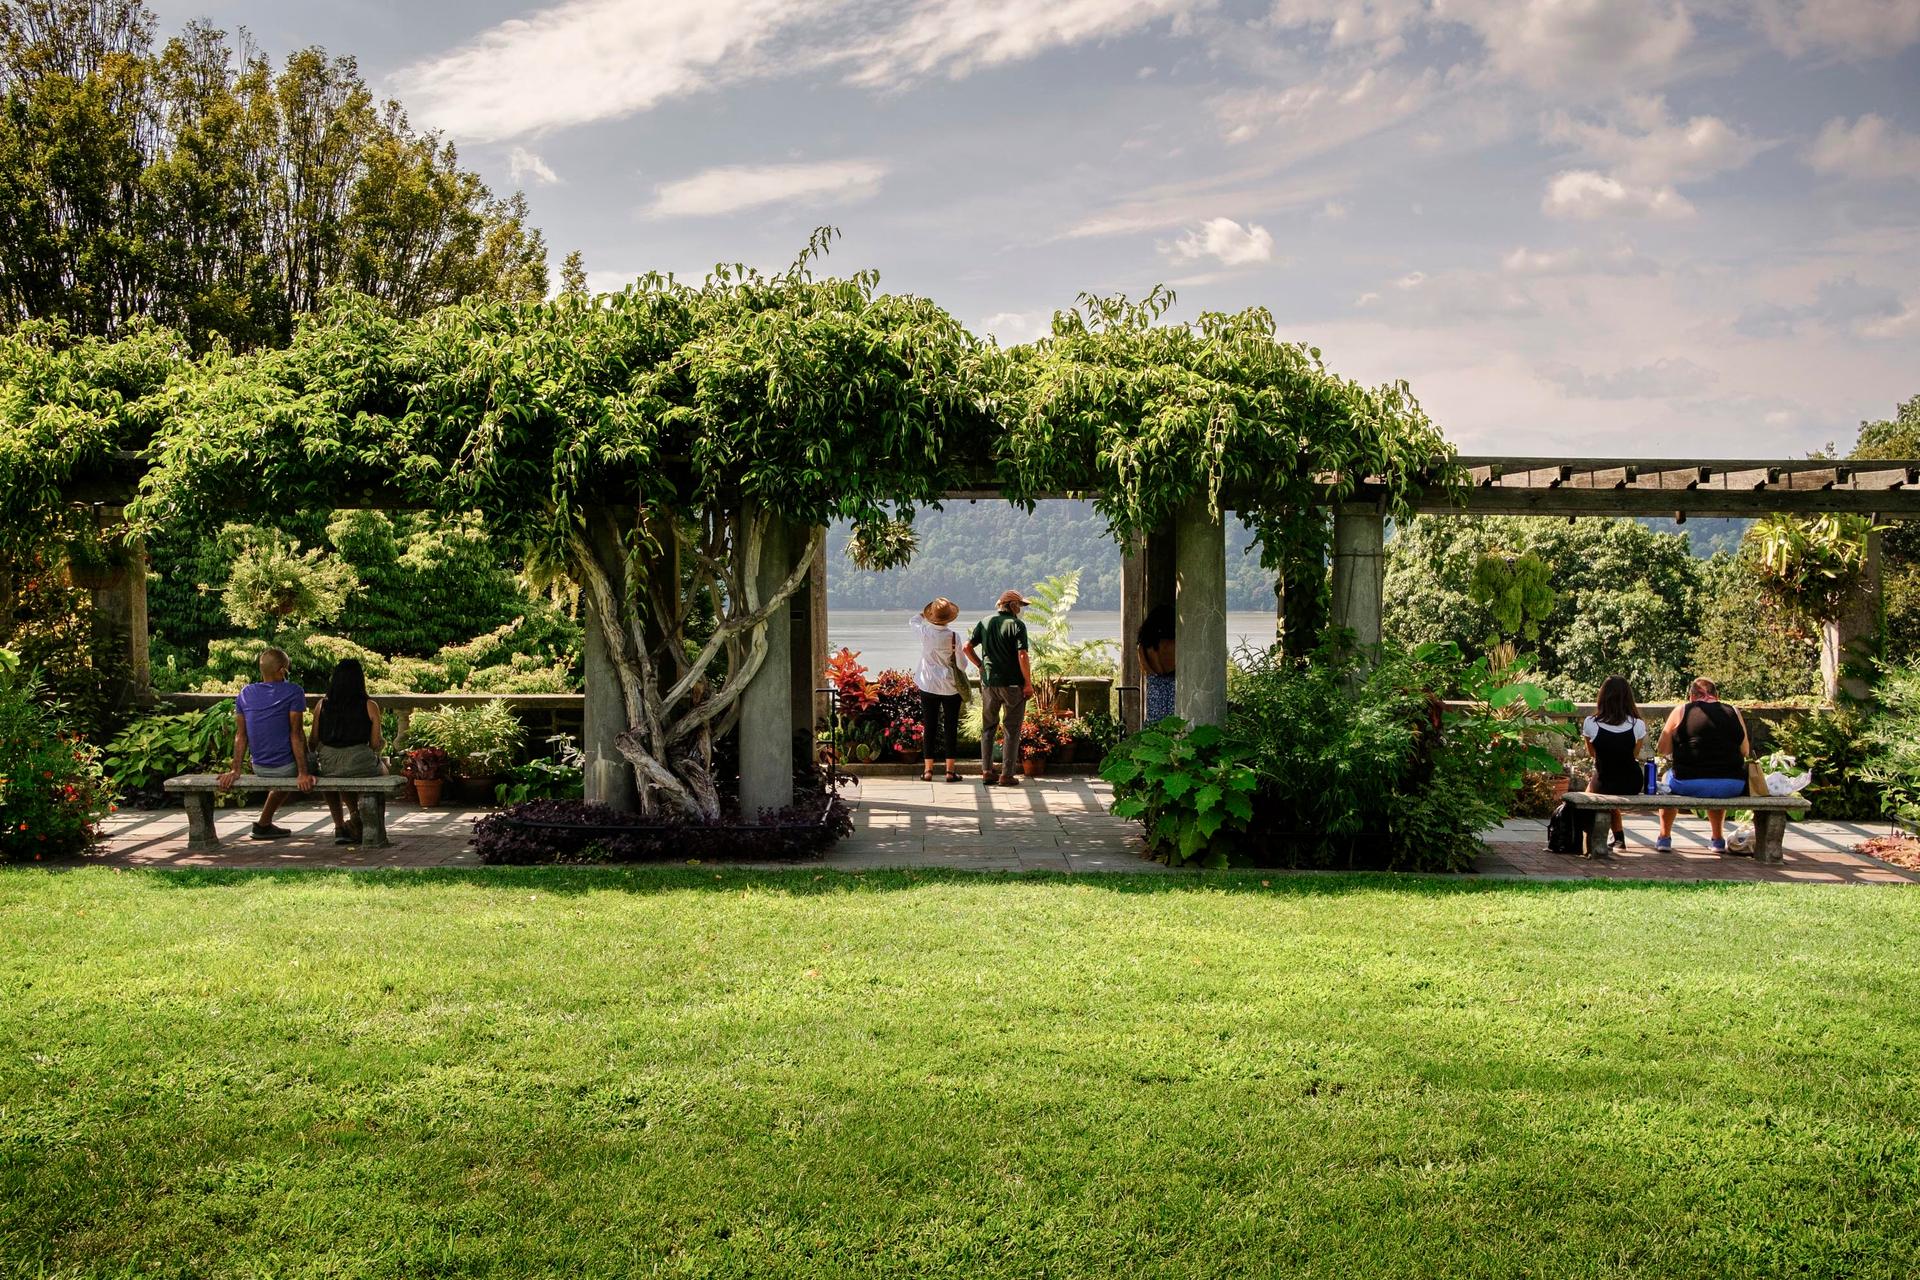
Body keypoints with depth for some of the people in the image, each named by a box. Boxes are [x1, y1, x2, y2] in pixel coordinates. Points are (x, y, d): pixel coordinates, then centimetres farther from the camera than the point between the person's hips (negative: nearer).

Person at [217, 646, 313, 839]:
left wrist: (235, 770, 2)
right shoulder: (293, 692, -14)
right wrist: (303, 773, -19)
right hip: (287, 767, -6)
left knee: (283, 780, 38)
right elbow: (296, 734, -18)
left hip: (259, 768, 6)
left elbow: (240, 735, 2)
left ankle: (264, 824, 34)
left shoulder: (245, 694, 3)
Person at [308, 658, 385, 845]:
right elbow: (375, 745, 0)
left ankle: (339, 825, 35)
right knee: (382, 769, 33)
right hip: (360, 764, -3)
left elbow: (313, 742, 8)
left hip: (328, 766, 3)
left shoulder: (323, 704, 6)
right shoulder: (370, 706, -1)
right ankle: (356, 819, 22)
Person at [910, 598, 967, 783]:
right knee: (950, 728, 5)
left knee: (930, 727, 8)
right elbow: (960, 663, -8)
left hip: (928, 686, 2)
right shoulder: (953, 636, -15)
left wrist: (925, 613, 27)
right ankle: (950, 770, 7)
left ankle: (928, 770, 10)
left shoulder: (925, 632, -7)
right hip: (950, 686, -2)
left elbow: (913, 621, 17)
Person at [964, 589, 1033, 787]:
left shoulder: (984, 623, 6)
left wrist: (982, 666, 13)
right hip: (1012, 683, -5)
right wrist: (1028, 683, -10)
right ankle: (1007, 774, 3)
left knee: (988, 726, 15)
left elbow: (967, 647, 4)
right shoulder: (1017, 625, -10)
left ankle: (987, 771, 15)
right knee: (1012, 729, 3)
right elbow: (1022, 656, -17)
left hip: (988, 682, 5)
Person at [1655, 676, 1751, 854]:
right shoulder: (1733, 713, 8)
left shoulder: (1681, 711, 1)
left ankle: (1664, 837, 35)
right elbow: (1745, 751, 16)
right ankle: (1717, 840, 45)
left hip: (1690, 784, -3)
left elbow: (1663, 750, 4)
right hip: (1732, 787, 3)